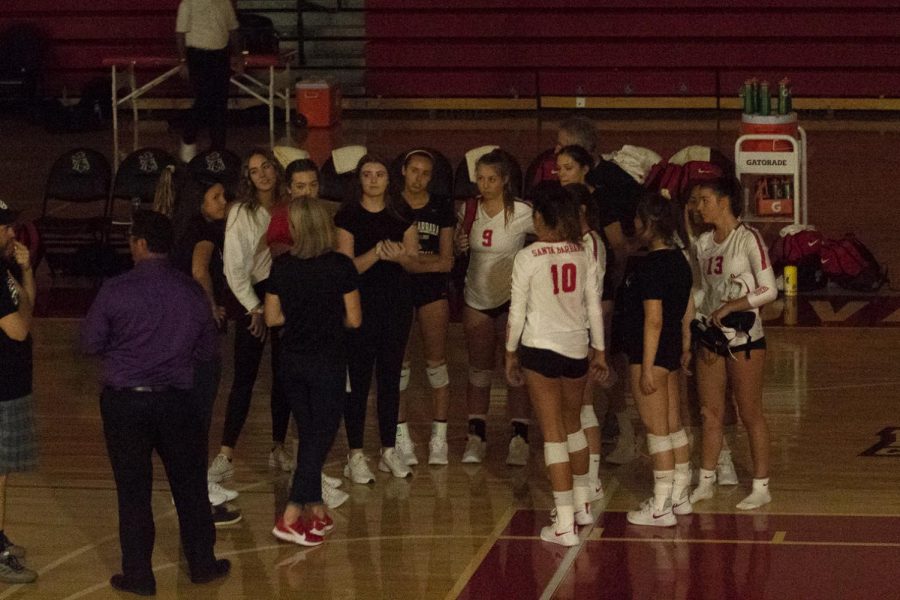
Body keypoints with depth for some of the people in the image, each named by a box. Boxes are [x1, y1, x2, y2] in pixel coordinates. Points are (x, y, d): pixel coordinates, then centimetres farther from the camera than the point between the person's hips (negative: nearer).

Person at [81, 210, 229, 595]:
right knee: (190, 484, 16)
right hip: (176, 401, 3)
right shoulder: (192, 292, -2)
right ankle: (202, 563, 26)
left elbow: (90, 344, -5)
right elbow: (207, 350, 7)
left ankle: (138, 575, 12)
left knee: (133, 491, 6)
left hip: (124, 401, -2)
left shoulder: (115, 291, -13)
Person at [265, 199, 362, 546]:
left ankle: (315, 511, 23)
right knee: (321, 437, 2)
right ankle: (290, 518, -7)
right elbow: (354, 319, -9)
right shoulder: (341, 267, -13)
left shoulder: (282, 267, -5)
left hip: (292, 361, 4)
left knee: (309, 436, 18)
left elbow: (272, 318, 0)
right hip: (328, 362, -4)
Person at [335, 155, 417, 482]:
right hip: (361, 304, -4)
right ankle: (355, 456, 1)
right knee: (359, 379, -3)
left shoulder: (401, 214, 6)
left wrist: (400, 256, -15)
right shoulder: (347, 216, -4)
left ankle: (389, 450, 19)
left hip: (397, 303, 4)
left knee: (390, 377, 10)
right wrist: (376, 252, -25)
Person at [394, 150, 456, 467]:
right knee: (398, 364, 1)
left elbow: (446, 262, 1)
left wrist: (411, 260, -13)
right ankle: (402, 438, 8)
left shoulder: (441, 209, 3)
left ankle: (439, 439, 6)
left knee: (436, 362, 0)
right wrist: (427, 260, -12)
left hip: (433, 290, 1)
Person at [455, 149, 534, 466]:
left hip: (512, 299, -4)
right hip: (477, 299, 4)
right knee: (478, 370, 8)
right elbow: (457, 248, 12)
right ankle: (476, 438, 15)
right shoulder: (470, 209, 0)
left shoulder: (521, 212, -13)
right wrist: (459, 245, -10)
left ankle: (519, 440, 4)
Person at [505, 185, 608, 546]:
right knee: (573, 425, 23)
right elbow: (594, 308, 6)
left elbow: (517, 311, -7)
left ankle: (565, 524, -7)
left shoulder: (527, 258, -10)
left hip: (540, 347, -4)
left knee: (553, 433, -3)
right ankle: (582, 505, 37)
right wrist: (599, 351, 17)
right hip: (576, 347, 4)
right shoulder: (583, 256, 2)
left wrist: (511, 353, 5)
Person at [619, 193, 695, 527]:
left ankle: (661, 508, 5)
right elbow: (688, 308, 16)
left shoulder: (650, 266, -20)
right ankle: (680, 497, 27)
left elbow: (653, 319, -23)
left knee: (656, 430, -2)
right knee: (674, 425, 17)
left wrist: (646, 368, -21)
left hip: (652, 354, -9)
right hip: (672, 352, 9)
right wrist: (686, 345, 27)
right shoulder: (679, 259, 7)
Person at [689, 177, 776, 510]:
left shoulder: (748, 239, -11)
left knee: (750, 414, 0)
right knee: (710, 413, 10)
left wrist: (729, 308, -18)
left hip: (744, 339, -6)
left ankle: (761, 487, 7)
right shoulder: (703, 243, 9)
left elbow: (769, 290, -15)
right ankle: (706, 482, 19)